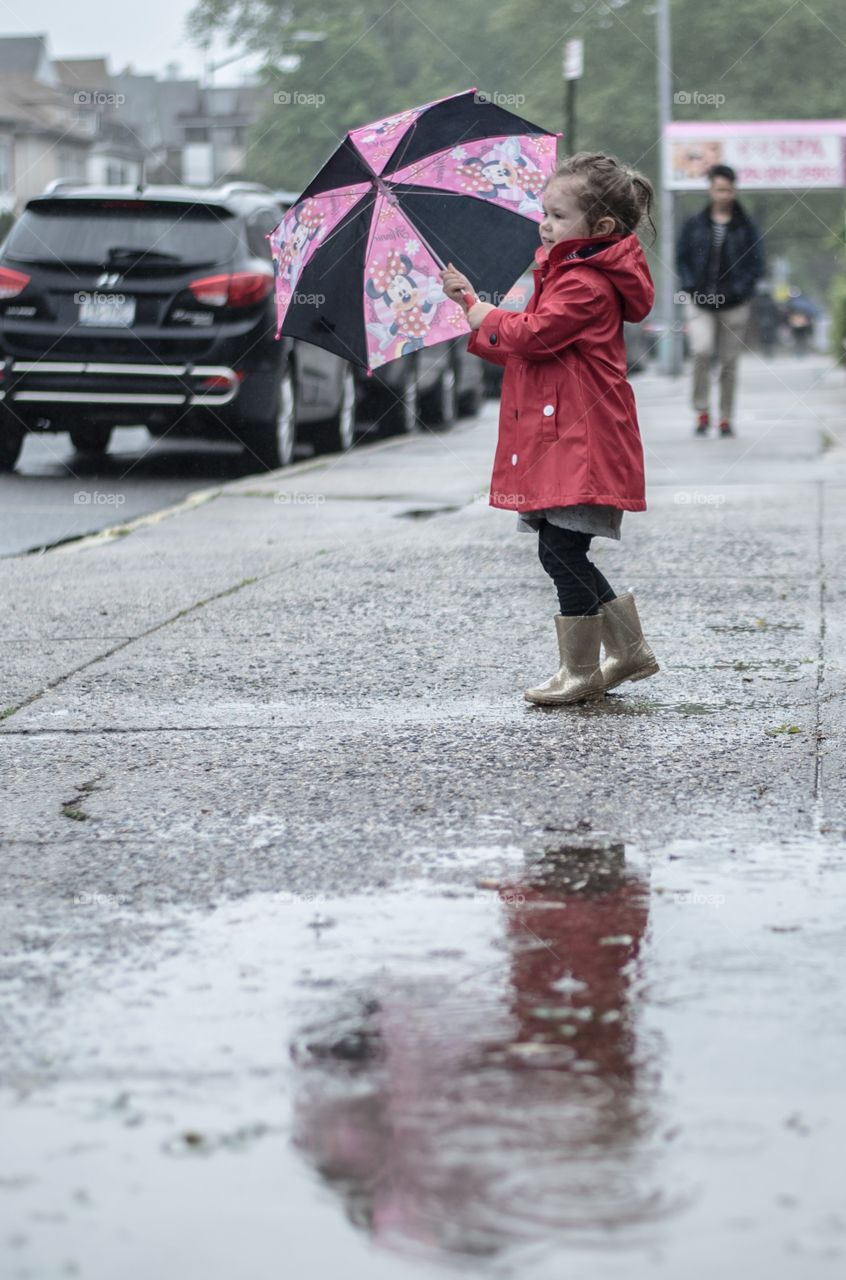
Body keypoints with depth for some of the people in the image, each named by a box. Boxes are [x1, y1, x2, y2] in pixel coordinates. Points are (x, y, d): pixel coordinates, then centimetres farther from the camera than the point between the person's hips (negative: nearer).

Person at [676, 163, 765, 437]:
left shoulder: (746, 227, 3)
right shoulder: (694, 225, 5)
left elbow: (756, 264, 4)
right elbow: (681, 258, 10)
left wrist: (740, 290, -9)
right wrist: (690, 286, -5)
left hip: (734, 304, 0)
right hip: (699, 302, 0)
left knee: (729, 362, 5)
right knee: (702, 351, -20)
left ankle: (726, 419, 16)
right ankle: (701, 412, -6)